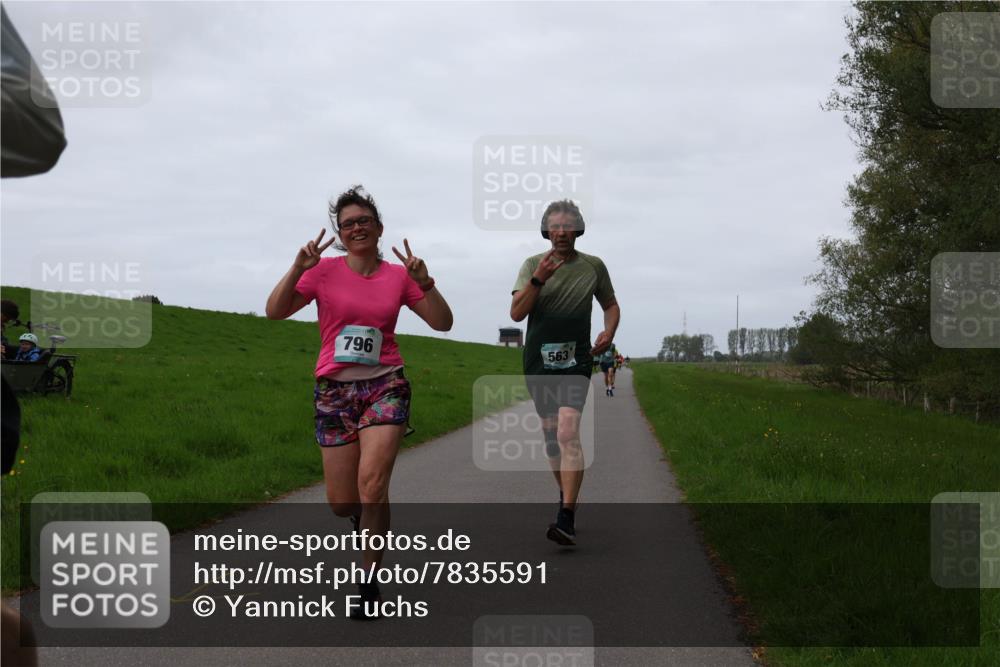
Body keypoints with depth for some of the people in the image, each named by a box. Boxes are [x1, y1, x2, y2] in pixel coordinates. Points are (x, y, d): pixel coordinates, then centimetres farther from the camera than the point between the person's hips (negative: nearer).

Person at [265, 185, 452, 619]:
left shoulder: (398, 276, 4)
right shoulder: (324, 270, 0)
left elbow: (442, 323, 3)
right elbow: (275, 311, -5)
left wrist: (424, 282, -12)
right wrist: (298, 269, -18)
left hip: (385, 386, 0)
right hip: (334, 389, 1)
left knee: (372, 484, -19)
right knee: (341, 501, 2)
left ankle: (370, 586, -7)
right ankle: (367, 519, 40)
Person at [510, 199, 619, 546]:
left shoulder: (593, 266, 4)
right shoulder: (533, 265, 2)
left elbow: (611, 305, 19)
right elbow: (516, 313, -7)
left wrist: (608, 333, -1)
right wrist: (538, 280, -21)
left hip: (576, 361, -2)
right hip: (539, 361, 3)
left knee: (568, 432, -19)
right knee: (551, 434, 12)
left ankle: (566, 520, -25)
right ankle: (566, 496, 34)